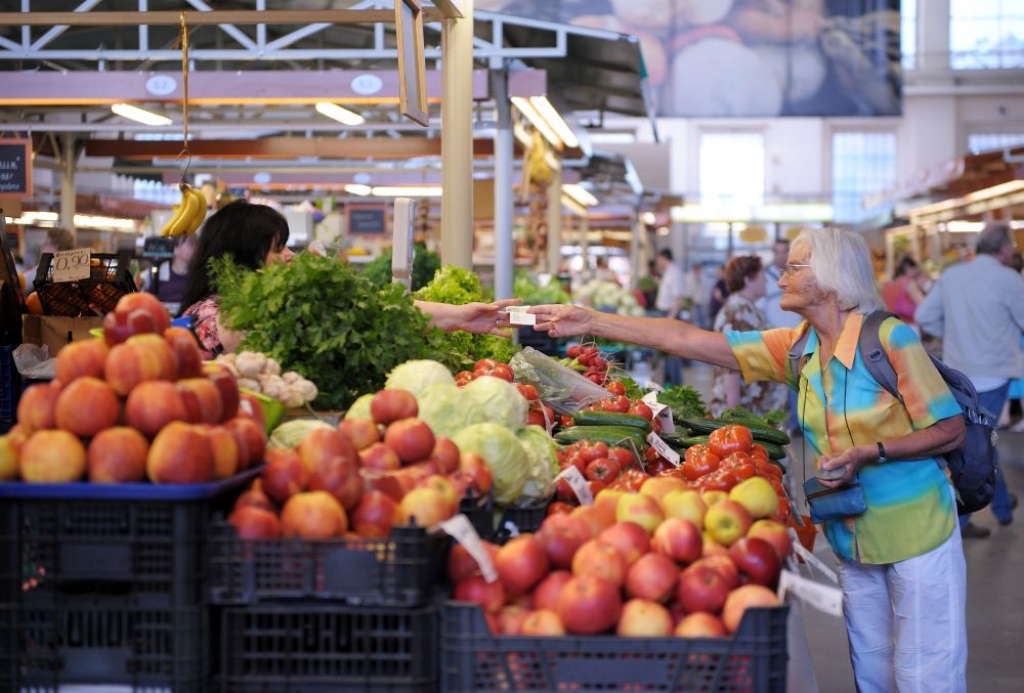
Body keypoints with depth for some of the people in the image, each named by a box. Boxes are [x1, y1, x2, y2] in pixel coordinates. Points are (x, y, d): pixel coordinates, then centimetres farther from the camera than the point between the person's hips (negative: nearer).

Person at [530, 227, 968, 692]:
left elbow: (951, 430, -12)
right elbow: (688, 339, 1)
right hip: (851, 537, 6)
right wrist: (592, 323, -2)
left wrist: (869, 453, -24)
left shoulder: (889, 338, -15)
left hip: (915, 531, -6)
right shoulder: (796, 348, 2)